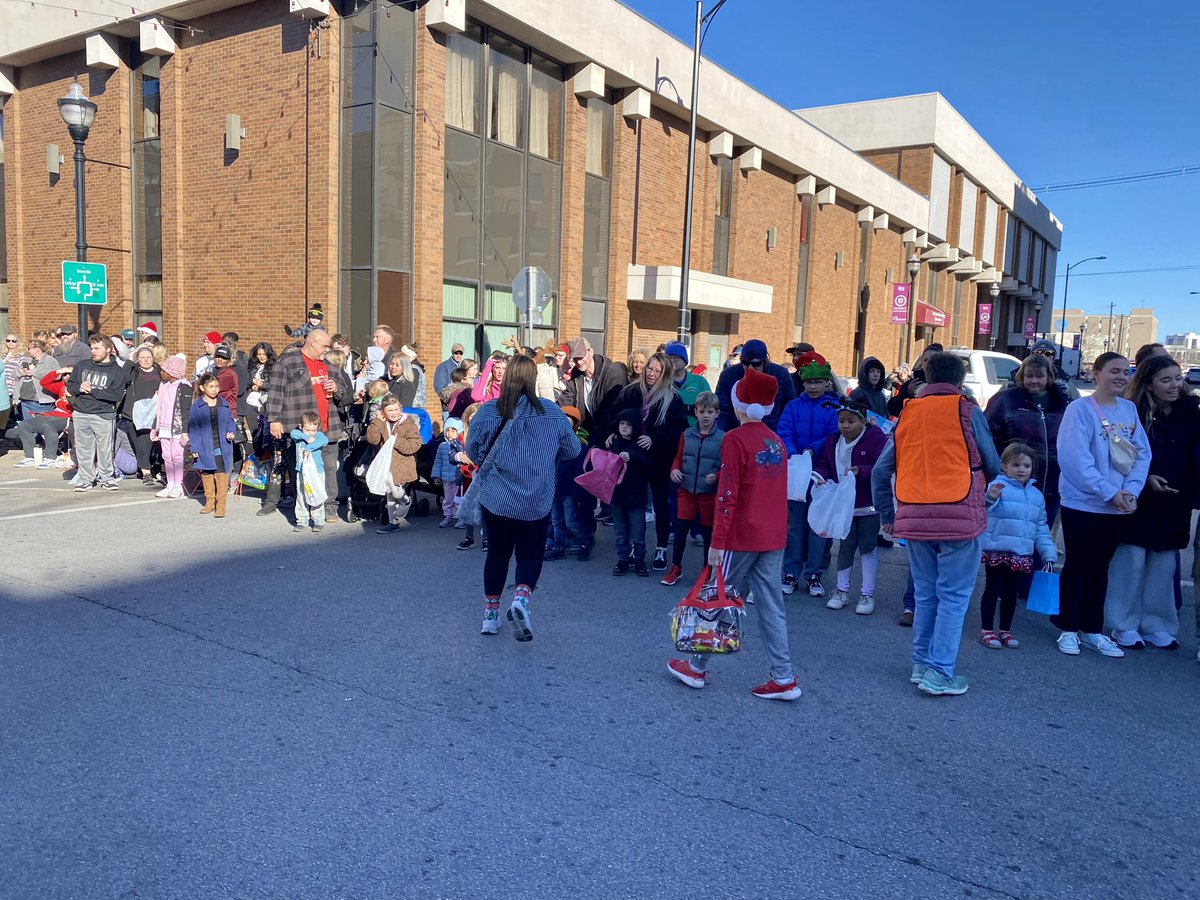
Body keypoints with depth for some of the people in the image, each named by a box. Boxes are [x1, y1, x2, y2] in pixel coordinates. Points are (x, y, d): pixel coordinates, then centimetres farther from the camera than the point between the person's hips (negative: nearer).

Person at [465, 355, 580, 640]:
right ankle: (521, 598, -13)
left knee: (497, 552, 16)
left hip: (496, 497, 1)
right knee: (531, 554, 12)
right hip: (537, 501, -1)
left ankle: (491, 614, 23)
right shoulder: (551, 412, -7)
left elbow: (473, 451, 2)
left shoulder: (487, 412, -9)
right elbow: (572, 450, 2)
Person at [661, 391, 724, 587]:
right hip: (686, 490, 2)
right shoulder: (686, 435, 3)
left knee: (708, 533, 9)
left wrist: (716, 477, -21)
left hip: (710, 493, -2)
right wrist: (674, 470, -7)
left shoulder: (722, 438, -7)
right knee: (680, 529, 2)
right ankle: (676, 568, 20)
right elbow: (678, 457, 12)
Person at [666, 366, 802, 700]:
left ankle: (698, 667, 20)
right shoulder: (776, 441, 9)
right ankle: (783, 678, 8)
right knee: (771, 605, 8)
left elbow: (727, 495, -16)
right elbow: (779, 492, 15)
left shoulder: (736, 439, -12)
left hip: (742, 537, -6)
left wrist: (717, 542, -14)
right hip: (774, 537, 6)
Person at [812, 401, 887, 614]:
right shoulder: (833, 442, 4)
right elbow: (823, 463, 11)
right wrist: (820, 475, -10)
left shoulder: (876, 439, -12)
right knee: (845, 546, 11)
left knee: (868, 547, 4)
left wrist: (861, 471, -33)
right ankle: (842, 590, 22)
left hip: (869, 505, -4)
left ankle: (867, 594, 14)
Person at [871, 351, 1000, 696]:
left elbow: (880, 471, 9)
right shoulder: (967, 411, -2)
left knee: (925, 593, 16)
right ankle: (940, 672, 2)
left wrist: (887, 515, 19)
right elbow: (993, 466, 4)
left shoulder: (907, 413, 8)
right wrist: (986, 487, 27)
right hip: (958, 515, -4)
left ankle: (921, 663, 22)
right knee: (954, 596, 3)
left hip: (913, 516, 4)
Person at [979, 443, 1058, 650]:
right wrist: (990, 499, -51)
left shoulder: (1036, 495, 11)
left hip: (1022, 555, 6)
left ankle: (1005, 630, 28)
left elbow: (1041, 529, 15)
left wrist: (1049, 554, 10)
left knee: (1011, 593, 15)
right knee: (993, 590, 4)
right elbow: (983, 511, -29)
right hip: (997, 550, -6)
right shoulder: (998, 487, -11)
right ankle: (987, 630, 15)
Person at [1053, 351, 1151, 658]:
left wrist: (1131, 490, -11)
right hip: (1083, 504, -5)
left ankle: (1092, 630, 25)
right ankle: (1068, 629, 16)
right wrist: (1109, 493, -18)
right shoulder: (1080, 409, -11)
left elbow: (1142, 454, 4)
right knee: (1076, 567, 4)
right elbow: (1075, 459, -18)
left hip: (1119, 507, 5)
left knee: (1100, 568, 14)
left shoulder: (1129, 409, 6)